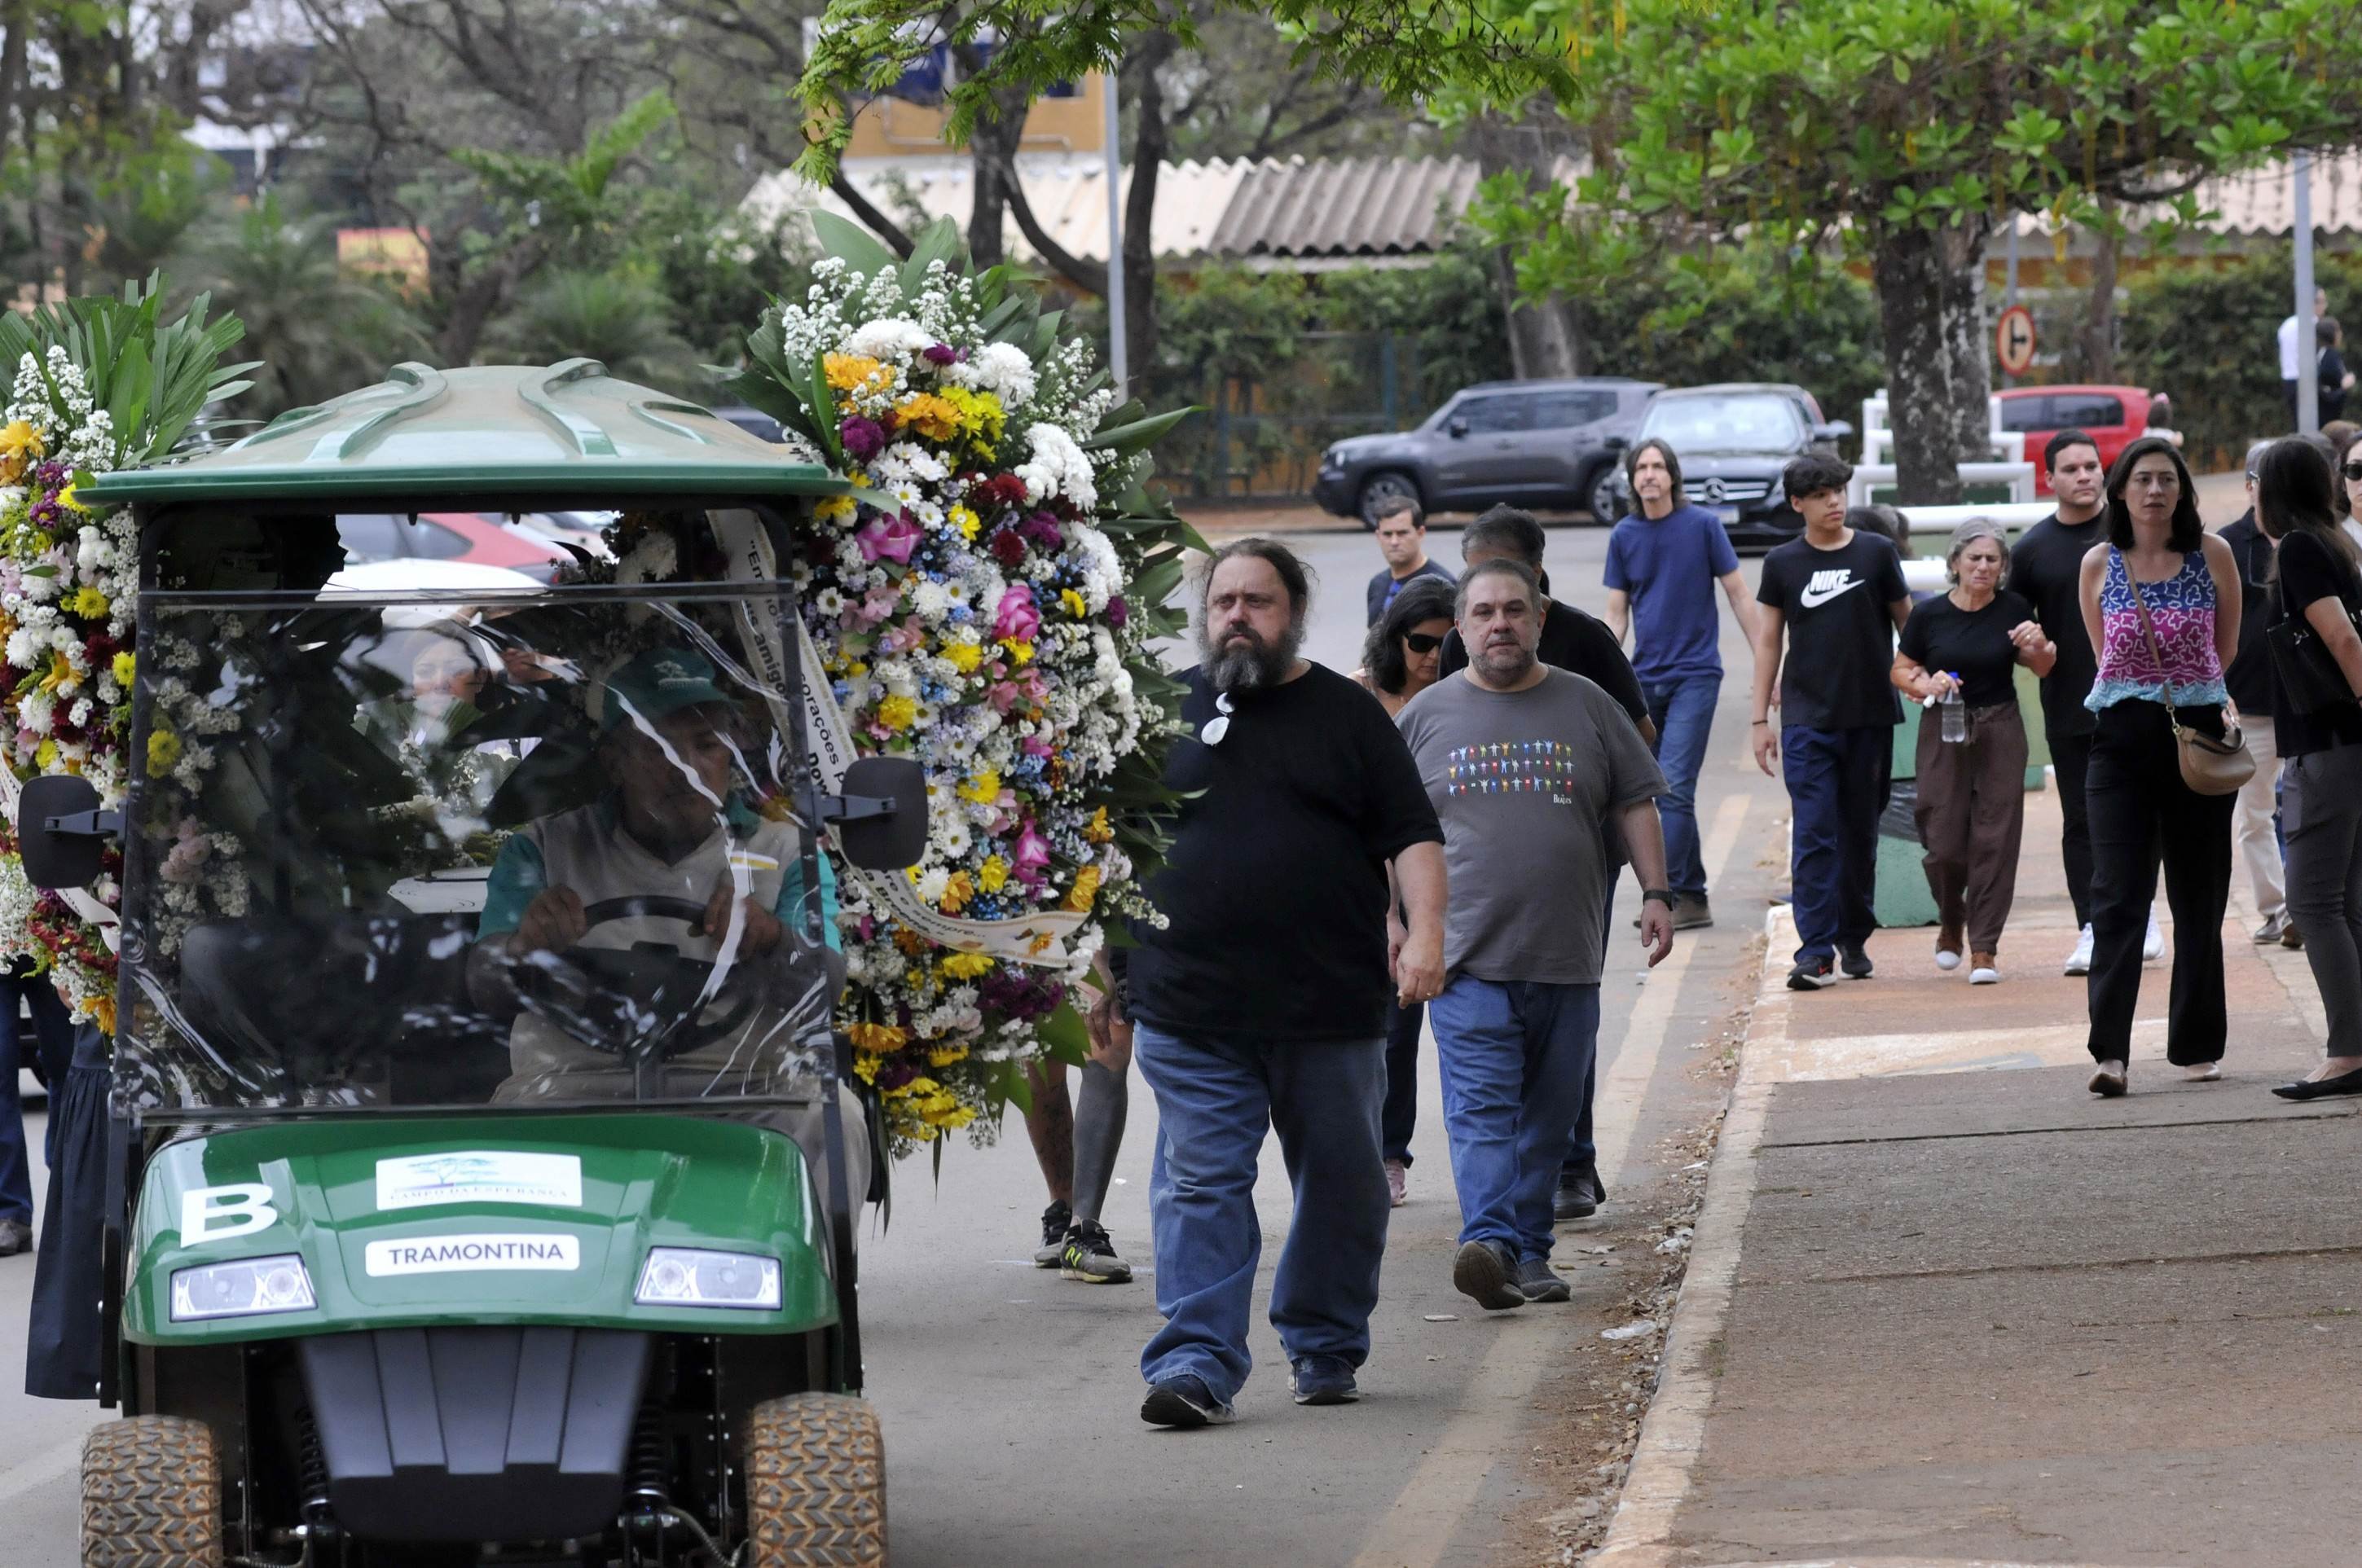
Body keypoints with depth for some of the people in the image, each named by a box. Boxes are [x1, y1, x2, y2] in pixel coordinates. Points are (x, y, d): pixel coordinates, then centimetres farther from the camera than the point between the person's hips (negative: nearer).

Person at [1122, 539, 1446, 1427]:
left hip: (1331, 1011, 0)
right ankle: (1197, 1363, -11)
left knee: (1341, 1184, 8)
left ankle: (1325, 1351, 23)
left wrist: (1424, 931, -10)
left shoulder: (1345, 714, 8)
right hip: (1189, 1011, 0)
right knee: (1200, 1185, -7)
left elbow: (1412, 835, 5)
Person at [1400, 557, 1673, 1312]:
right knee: (1481, 1108, -15)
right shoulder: (1427, 716, 8)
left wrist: (1655, 893, 3)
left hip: (1567, 959, 2)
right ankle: (1490, 1242, -28)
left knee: (1548, 1116, 5)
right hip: (1468, 959, -2)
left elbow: (1636, 805, 13)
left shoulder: (1587, 708, 10)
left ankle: (1530, 1252, 11)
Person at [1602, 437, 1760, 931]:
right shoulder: (1624, 536, 7)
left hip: (1695, 674, -5)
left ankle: (1668, 893, -14)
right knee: (1664, 793, 7)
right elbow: (1616, 616, 10)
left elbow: (1739, 596, 1)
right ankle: (1693, 899, 16)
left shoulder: (1702, 525, -4)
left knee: (1674, 786, -15)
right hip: (1646, 679, 5)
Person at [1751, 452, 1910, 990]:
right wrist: (1760, 719, 6)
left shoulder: (1875, 554, 3)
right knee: (1813, 835, -9)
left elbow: (1908, 627, 10)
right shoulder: (1783, 563, 5)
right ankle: (1817, 951, -12)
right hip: (1807, 720, -1)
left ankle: (1854, 938, 24)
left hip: (1870, 718, 1)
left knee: (1860, 834, 9)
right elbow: (1768, 642, 9)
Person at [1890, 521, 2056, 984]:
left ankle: (1984, 947, 4)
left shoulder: (2014, 610, -1)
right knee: (1944, 842, -3)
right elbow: (1900, 671, 7)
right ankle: (1950, 924, 26)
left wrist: (2037, 646, -12)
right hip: (1944, 734, 0)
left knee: (1994, 839, -3)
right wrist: (1925, 685, -13)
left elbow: (2041, 669, 9)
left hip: (2000, 731, 0)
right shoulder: (1929, 615, -3)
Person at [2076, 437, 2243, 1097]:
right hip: (2123, 739, -1)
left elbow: (2226, 649, 13)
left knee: (2199, 896, 6)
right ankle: (2109, 1053, -17)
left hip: (2199, 733, 1)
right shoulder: (2099, 565, 2)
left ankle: (2198, 1047, 15)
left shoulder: (2212, 555, 1)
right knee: (2117, 894, -10)